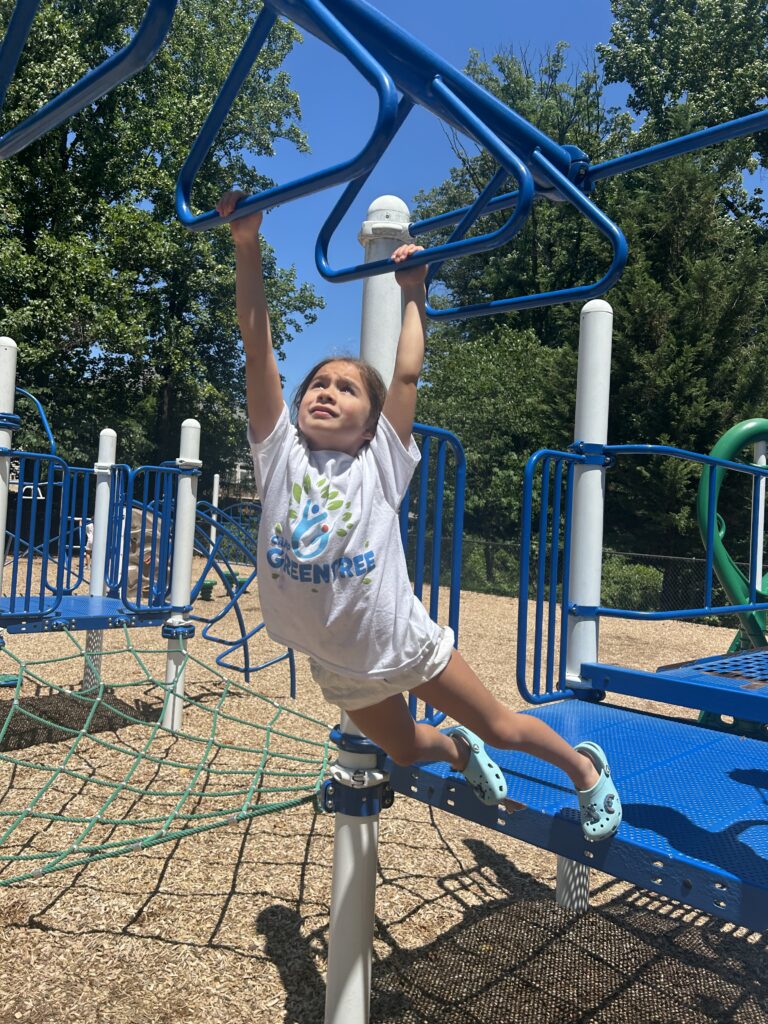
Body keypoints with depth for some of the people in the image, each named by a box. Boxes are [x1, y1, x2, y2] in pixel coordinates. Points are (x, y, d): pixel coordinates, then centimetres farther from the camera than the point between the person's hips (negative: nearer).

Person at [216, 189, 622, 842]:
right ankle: (460, 750, 58)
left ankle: (586, 767, 43)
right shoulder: (280, 454, -9)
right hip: (339, 668, 3)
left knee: (499, 728, 14)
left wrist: (413, 291, -6)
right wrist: (247, 246, -21)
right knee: (405, 750, 24)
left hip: (407, 645, -3)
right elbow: (258, 349, -16)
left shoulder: (381, 463, -12)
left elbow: (406, 376, -15)